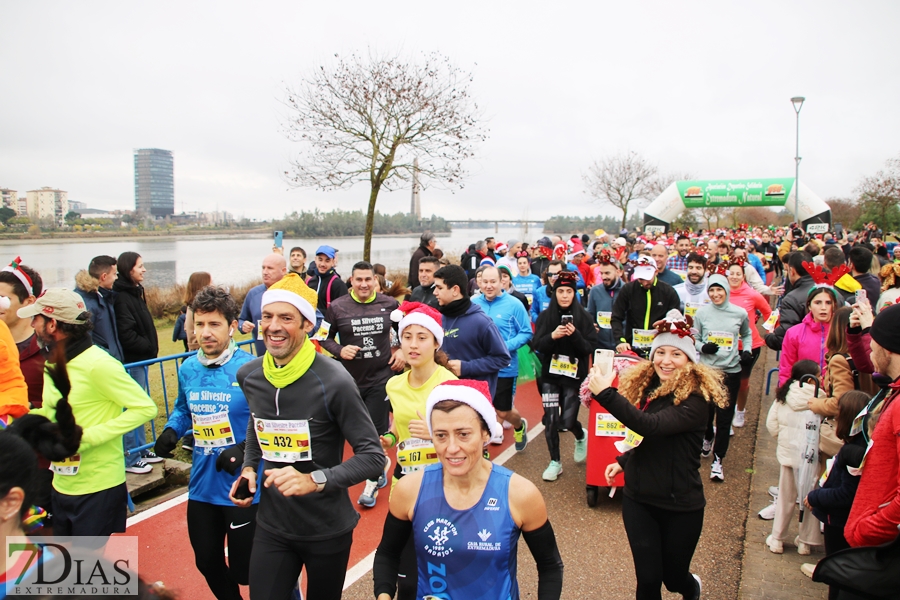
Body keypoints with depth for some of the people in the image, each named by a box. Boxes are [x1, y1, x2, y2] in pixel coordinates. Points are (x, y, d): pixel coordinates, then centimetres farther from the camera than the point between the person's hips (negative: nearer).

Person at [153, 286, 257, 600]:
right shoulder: (188, 369, 0)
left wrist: (244, 448, -26)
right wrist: (171, 430, -3)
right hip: (201, 487, 6)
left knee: (244, 570, 6)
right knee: (207, 562, 21)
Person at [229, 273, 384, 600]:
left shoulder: (333, 381, -21)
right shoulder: (248, 375, -3)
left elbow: (373, 457, -18)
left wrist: (315, 479, -31)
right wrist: (249, 468, 1)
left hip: (327, 529, -3)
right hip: (271, 527, 3)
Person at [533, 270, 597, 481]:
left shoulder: (584, 317, -3)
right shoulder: (545, 316, -1)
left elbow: (590, 347, -6)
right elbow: (537, 345, -5)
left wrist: (575, 335, -23)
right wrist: (552, 336, -23)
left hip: (574, 376, -1)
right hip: (550, 375, 2)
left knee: (566, 421, -4)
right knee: (550, 420, 0)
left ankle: (581, 437, 32)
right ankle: (555, 462, 19)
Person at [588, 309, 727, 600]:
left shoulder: (695, 398, -20)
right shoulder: (646, 387, 1)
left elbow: (651, 426, -36)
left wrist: (605, 393, -40)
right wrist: (623, 461, 7)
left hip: (680, 504, -4)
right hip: (638, 498, 5)